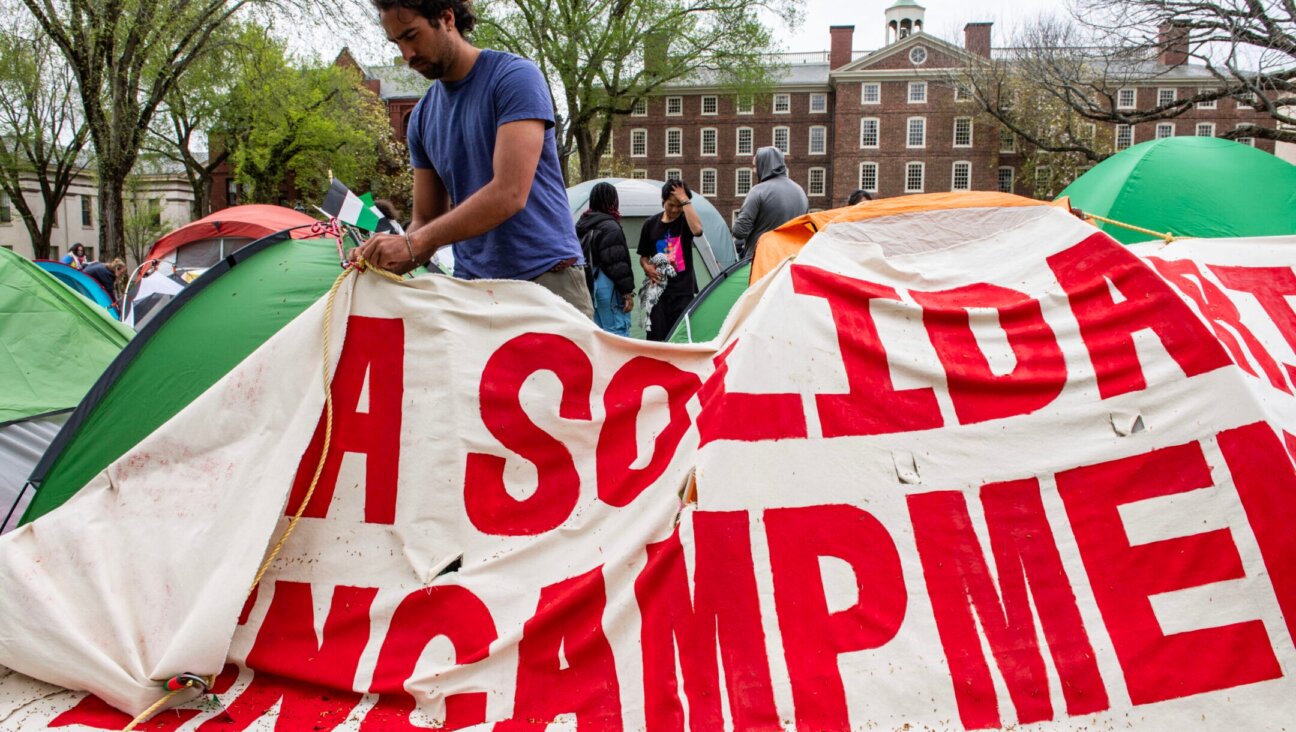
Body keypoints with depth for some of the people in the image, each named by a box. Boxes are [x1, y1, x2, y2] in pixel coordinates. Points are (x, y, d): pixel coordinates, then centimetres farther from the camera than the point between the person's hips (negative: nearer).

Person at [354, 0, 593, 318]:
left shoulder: (514, 77, -8)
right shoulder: (422, 117, 12)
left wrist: (412, 243, -23)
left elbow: (509, 194, -20)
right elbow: (426, 219, 14)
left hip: (546, 277, -5)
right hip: (471, 281, 5)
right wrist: (386, 259, -8)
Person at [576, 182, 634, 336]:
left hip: (587, 286, 9)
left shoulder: (582, 225, 14)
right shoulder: (610, 227, -12)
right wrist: (627, 292, -14)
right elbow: (617, 264, -17)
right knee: (618, 330, -8)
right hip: (608, 288, -9)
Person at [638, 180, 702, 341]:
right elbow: (643, 256, 14)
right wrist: (647, 267, -8)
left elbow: (697, 229, -26)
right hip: (658, 289, 2)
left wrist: (685, 201, -20)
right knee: (656, 336, 1)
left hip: (683, 290, -2)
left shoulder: (685, 221, 0)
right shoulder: (651, 224, 6)